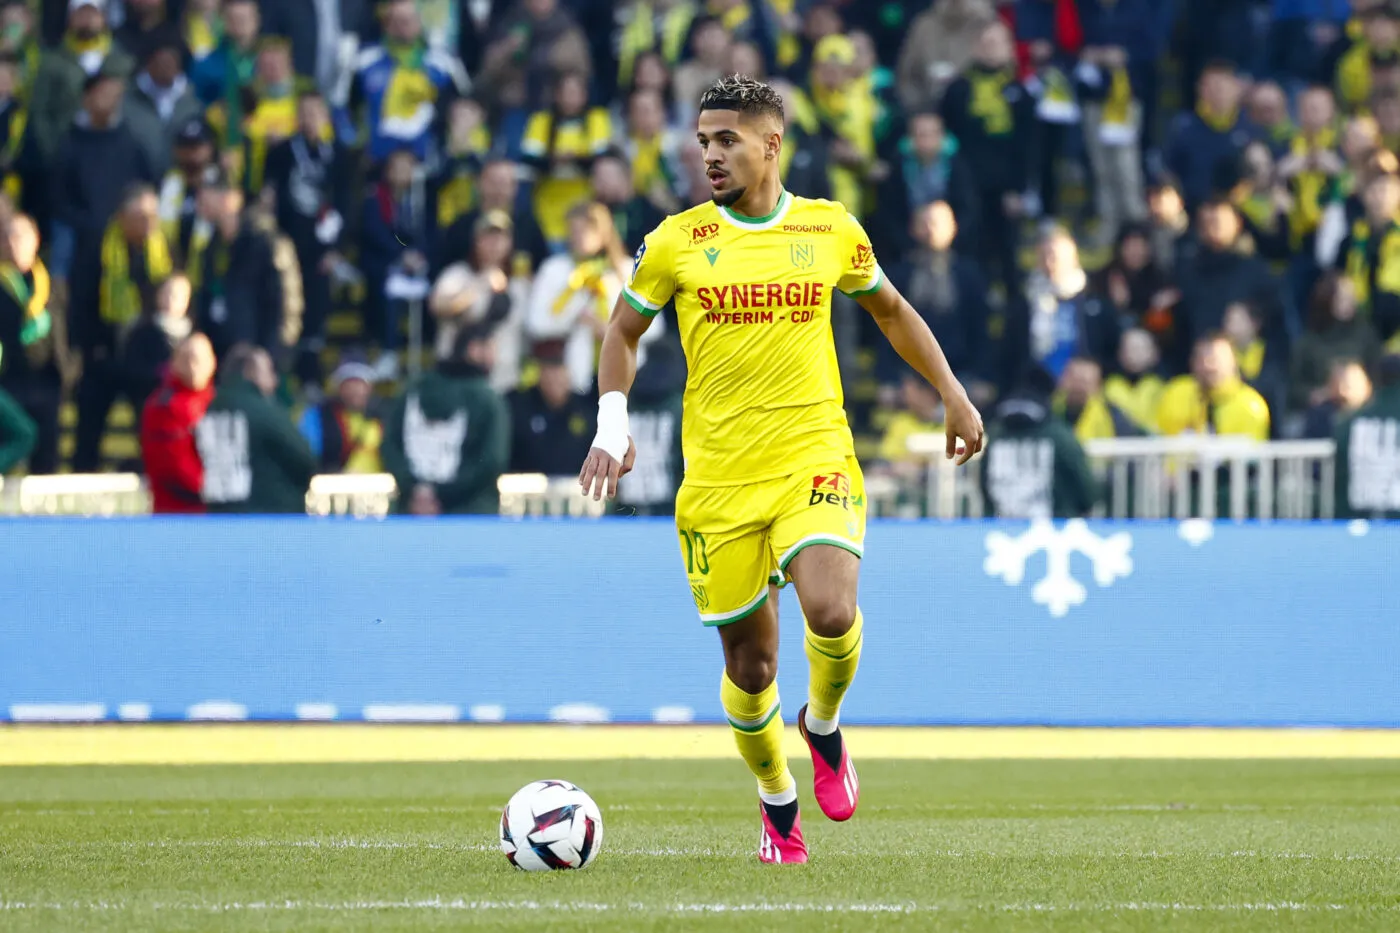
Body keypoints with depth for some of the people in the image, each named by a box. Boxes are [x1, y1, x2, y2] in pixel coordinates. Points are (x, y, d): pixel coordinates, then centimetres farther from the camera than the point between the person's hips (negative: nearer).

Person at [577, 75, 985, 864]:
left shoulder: (833, 232, 4)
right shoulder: (677, 243, 1)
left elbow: (891, 310, 22)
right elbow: (623, 332, 14)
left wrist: (954, 397, 21)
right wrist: (612, 422, 0)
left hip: (815, 462, 0)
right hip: (718, 480, 1)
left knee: (832, 614, -25)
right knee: (750, 663, 2)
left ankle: (823, 726, 8)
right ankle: (778, 804, 28)